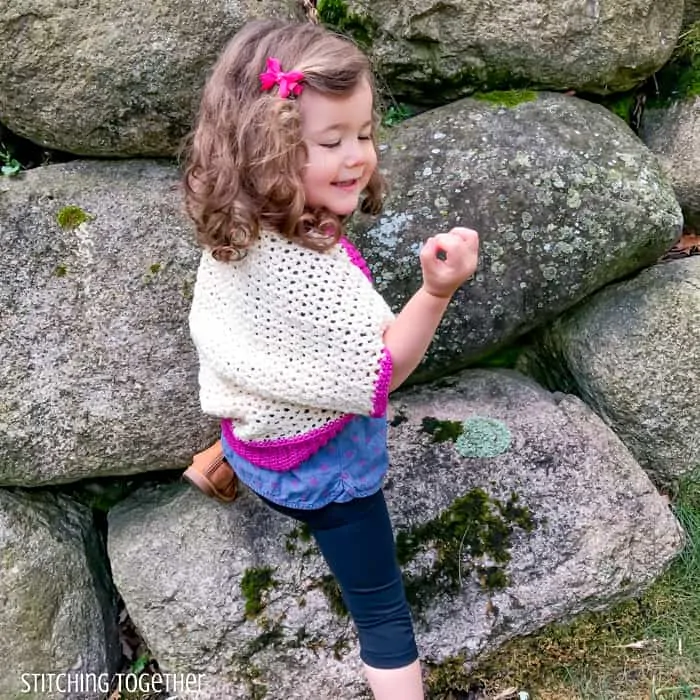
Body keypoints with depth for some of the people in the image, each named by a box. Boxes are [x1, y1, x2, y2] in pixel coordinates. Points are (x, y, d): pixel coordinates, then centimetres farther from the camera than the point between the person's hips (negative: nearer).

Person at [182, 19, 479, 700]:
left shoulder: (236, 232, -15)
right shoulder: (309, 275, -41)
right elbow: (380, 376, -31)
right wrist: (437, 292, -44)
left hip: (250, 420, 7)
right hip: (321, 463, -7)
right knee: (382, 609, 8)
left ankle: (218, 464, 76)